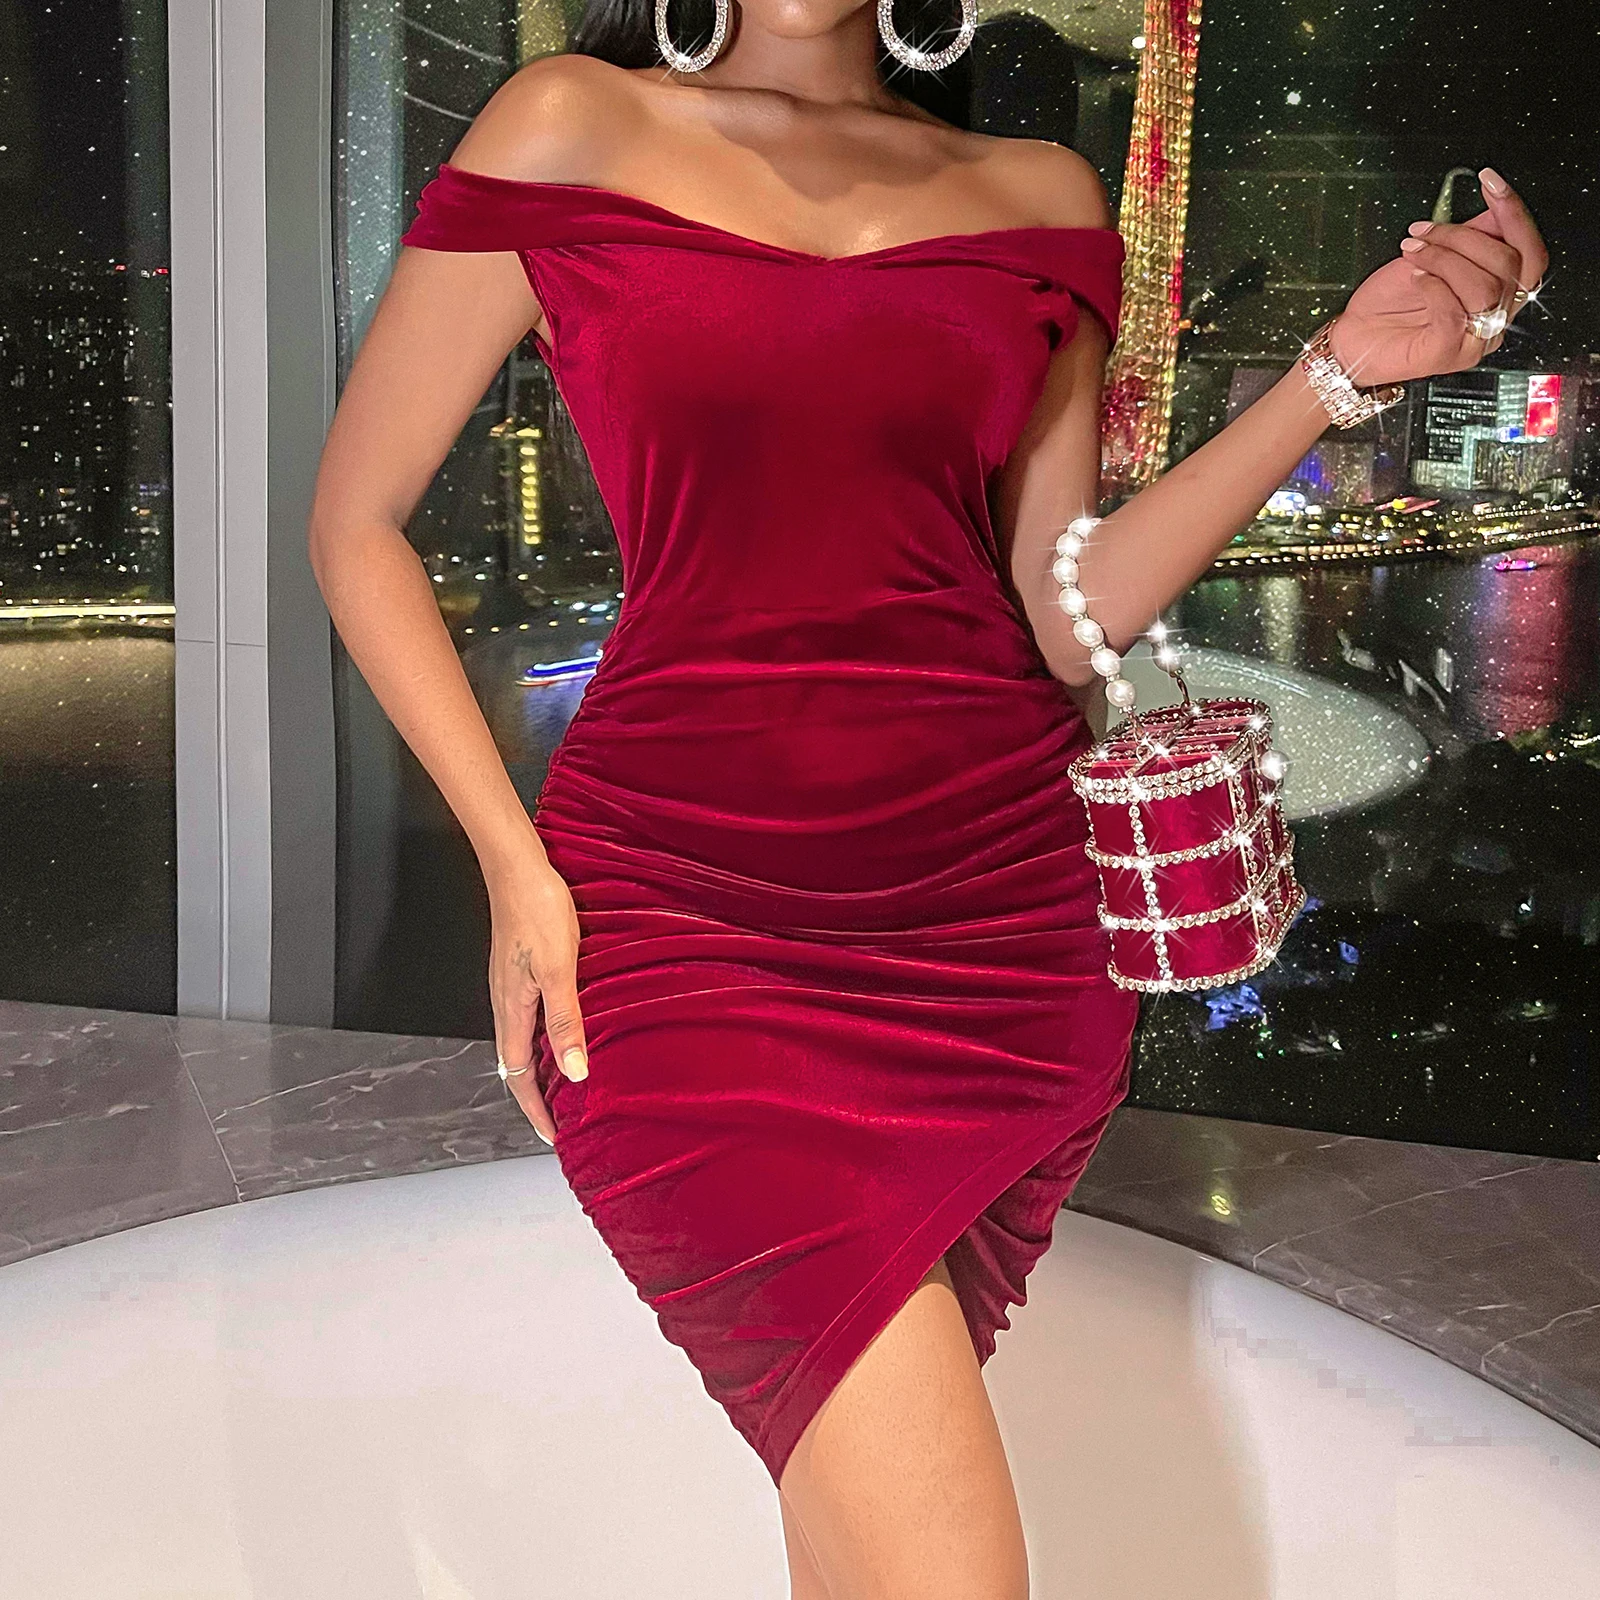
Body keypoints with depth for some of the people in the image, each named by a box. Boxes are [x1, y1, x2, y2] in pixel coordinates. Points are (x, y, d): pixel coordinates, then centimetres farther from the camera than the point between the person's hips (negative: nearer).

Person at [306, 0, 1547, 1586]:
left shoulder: (1038, 196, 13)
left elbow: (1066, 621, 8)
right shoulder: (572, 129, 5)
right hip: (684, 916, -3)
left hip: (992, 908, 3)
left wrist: (1339, 372, -1)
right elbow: (355, 523, 7)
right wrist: (514, 868, -2)